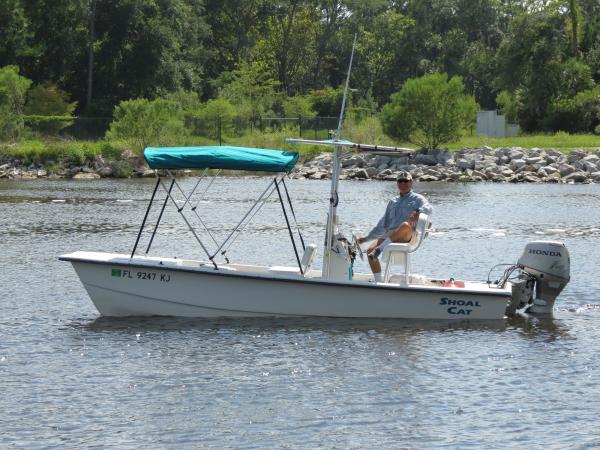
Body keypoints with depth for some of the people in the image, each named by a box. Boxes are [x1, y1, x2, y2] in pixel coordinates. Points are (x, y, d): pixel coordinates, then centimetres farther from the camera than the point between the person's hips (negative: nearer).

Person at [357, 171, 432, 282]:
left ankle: (380, 249, -44)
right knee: (370, 250, -17)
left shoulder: (417, 199, 14)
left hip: (407, 235, -6)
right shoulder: (393, 202, 30)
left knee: (406, 224, -41)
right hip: (389, 234, 6)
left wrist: (417, 211, -30)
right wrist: (367, 238, 28)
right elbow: (383, 224, 34)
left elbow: (428, 208, -8)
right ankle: (379, 282, -14)